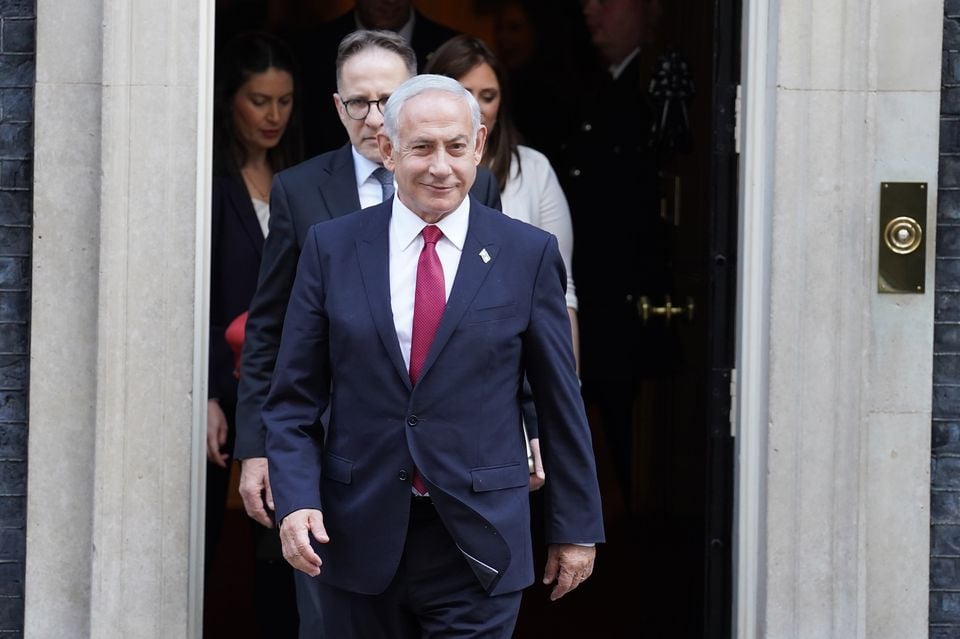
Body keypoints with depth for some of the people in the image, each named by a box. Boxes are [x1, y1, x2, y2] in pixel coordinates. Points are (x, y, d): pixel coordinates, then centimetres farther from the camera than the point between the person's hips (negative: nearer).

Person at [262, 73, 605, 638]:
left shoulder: (530, 254, 1)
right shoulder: (331, 248, 4)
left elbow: (561, 400, 5)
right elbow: (294, 399, 5)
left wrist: (577, 525, 7)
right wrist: (296, 500, -9)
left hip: (478, 546, -1)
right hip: (359, 539, 2)